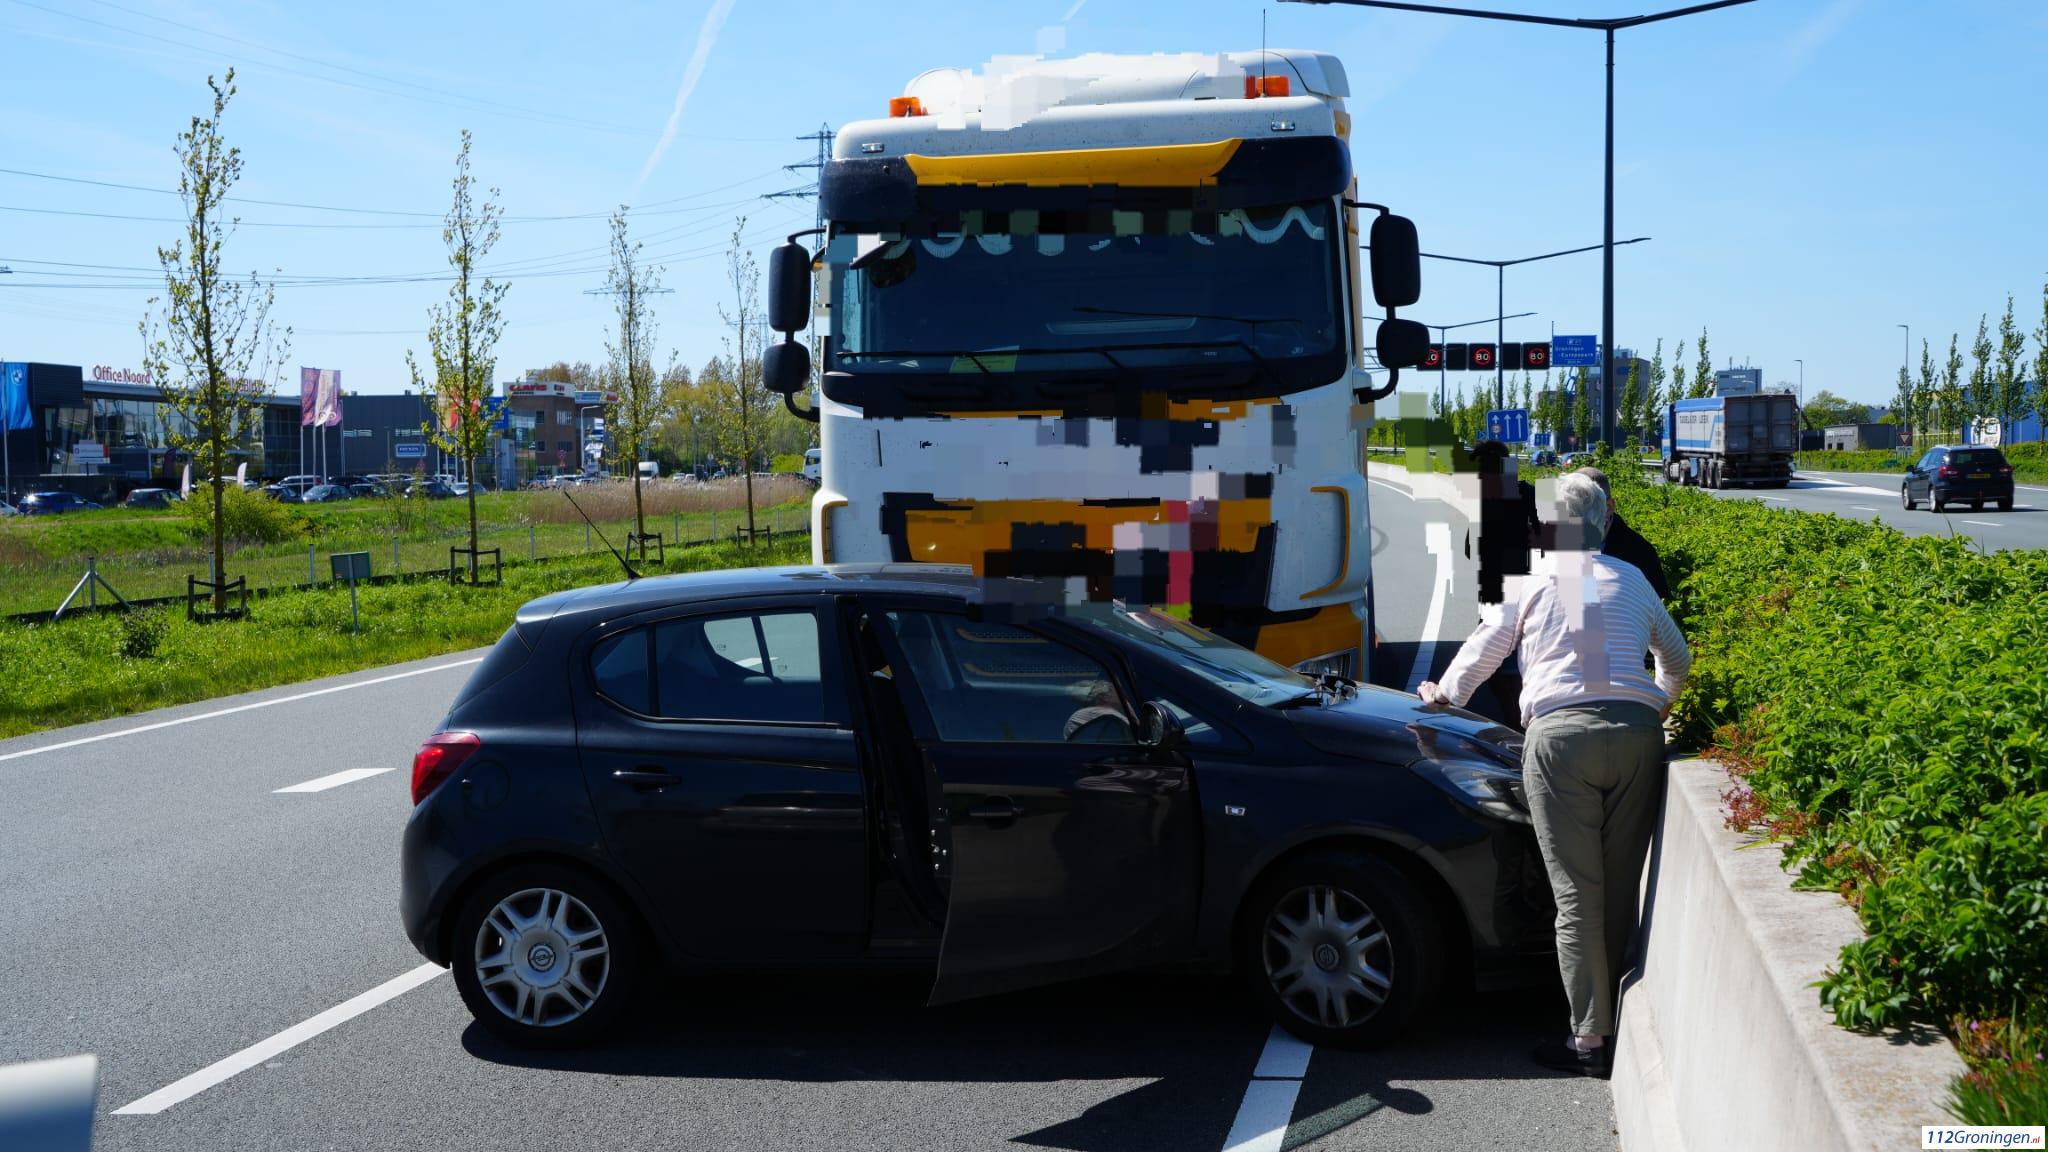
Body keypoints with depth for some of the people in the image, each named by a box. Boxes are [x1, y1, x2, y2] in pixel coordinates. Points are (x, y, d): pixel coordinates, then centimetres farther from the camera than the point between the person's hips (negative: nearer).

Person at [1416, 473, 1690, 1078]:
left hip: (1560, 734, -3)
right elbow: (1677, 658, 32)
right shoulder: (1632, 581, 19)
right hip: (1636, 732, 3)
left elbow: (1483, 648, 23)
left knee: (1577, 893, -3)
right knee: (1622, 887, 8)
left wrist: (1443, 693, 42)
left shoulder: (1532, 582, 11)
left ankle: (1590, 1038, -3)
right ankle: (1622, 1022, 14)